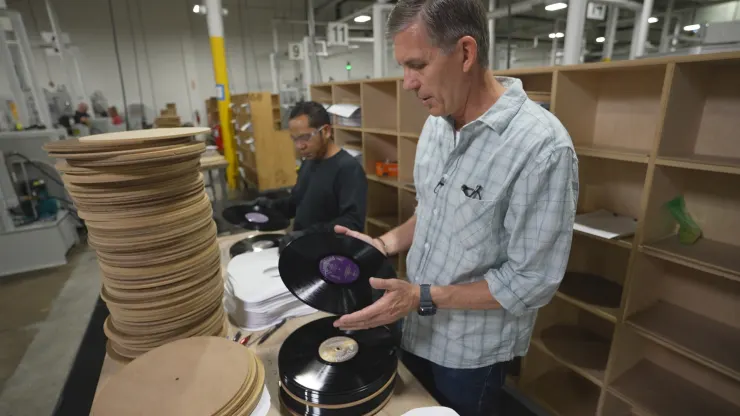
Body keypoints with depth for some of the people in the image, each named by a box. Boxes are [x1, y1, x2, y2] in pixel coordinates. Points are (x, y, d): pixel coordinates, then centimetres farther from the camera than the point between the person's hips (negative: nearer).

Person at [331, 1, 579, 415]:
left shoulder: (542, 147, -28)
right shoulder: (436, 123, -4)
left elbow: (532, 284, -24)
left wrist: (423, 297, -24)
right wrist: (386, 244, -6)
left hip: (472, 353, -6)